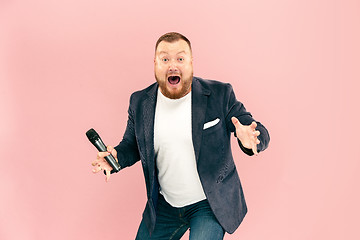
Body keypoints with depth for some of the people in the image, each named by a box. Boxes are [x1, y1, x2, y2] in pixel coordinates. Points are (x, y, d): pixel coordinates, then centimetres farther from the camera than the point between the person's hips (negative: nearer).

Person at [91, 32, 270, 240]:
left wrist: (249, 139, -31)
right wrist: (116, 156, -14)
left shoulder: (220, 94, -10)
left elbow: (260, 133, -7)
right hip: (164, 205, 4)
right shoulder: (140, 102, -2)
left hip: (211, 203, -3)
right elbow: (132, 145, 10)